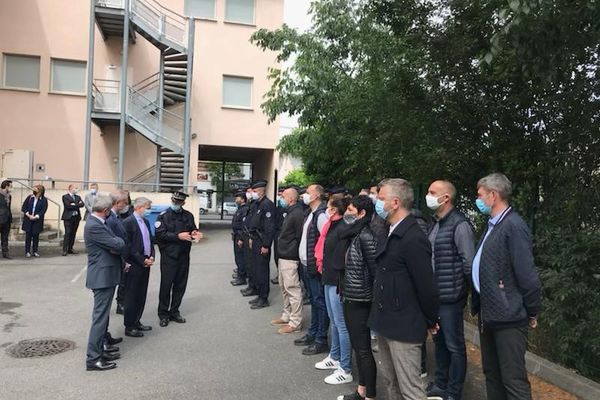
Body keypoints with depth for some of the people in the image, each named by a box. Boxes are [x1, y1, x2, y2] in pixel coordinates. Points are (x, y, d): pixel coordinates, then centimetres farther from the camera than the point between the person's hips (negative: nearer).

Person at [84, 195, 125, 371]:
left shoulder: (97, 223, 10)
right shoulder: (94, 226, -22)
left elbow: (117, 245, 9)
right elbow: (119, 245, -23)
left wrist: (115, 244, -13)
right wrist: (119, 241, -1)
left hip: (105, 274, 11)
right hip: (102, 276, -11)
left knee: (103, 314, 21)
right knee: (100, 316, -5)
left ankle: (101, 347, 36)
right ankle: (93, 358, 1)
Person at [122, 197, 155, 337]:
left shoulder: (146, 221, 13)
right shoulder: (128, 222, -12)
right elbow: (128, 246, -16)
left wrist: (151, 256, 2)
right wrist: (142, 260, -15)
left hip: (145, 263, 8)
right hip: (135, 265, -8)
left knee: (141, 296, 14)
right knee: (132, 296, 1)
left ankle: (136, 322, 26)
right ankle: (129, 327, 11)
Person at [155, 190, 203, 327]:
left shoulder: (188, 216, 8)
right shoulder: (164, 215, -2)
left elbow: (193, 231, 15)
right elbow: (159, 234, -12)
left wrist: (195, 235, -8)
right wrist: (178, 236, -18)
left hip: (184, 255, 4)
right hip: (169, 255, -4)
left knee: (180, 285, 9)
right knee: (166, 285, 0)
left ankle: (174, 312, 23)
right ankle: (163, 314, 13)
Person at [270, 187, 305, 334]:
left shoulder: (297, 213, -17)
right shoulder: (290, 212, 14)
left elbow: (300, 237, -20)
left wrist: (294, 252, -15)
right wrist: (283, 249, 14)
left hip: (290, 259, -11)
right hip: (283, 256, 11)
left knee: (292, 289, -3)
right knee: (284, 287, 19)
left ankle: (295, 323, 5)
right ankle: (286, 316, 32)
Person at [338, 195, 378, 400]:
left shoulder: (366, 236, -18)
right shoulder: (356, 234, 9)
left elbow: (375, 269, -19)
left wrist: (374, 297, -11)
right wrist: (345, 290, 12)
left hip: (359, 300, -9)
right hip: (350, 298, 9)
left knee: (363, 350, 1)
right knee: (357, 347, 18)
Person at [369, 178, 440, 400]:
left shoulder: (413, 238, -22)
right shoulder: (391, 233, 8)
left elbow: (426, 285, -18)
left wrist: (430, 321, -6)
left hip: (404, 326, -9)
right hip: (385, 322, 9)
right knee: (390, 382, 22)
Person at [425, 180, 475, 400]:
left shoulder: (459, 225, -16)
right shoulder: (435, 223, 10)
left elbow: (469, 263, -15)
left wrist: (458, 286, -6)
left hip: (450, 296, -8)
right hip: (434, 294, 8)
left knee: (454, 345, 6)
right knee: (439, 341, 19)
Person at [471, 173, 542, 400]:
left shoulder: (513, 226, -17)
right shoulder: (493, 225, 12)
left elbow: (527, 274, -19)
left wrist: (532, 312, -11)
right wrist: (478, 304, 15)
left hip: (508, 316, -9)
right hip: (489, 314, 9)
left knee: (513, 379, 0)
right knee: (491, 374, 19)